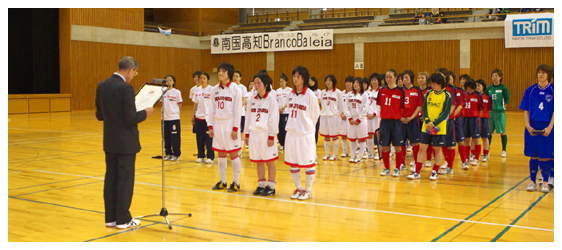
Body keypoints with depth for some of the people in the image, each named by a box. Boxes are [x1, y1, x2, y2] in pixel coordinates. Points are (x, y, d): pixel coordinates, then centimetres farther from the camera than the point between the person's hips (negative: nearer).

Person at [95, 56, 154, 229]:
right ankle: (123, 219, 11)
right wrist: (145, 113, -3)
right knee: (125, 180, 3)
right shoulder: (126, 88, -19)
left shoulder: (101, 86, 4)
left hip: (109, 142, 7)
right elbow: (131, 118, -20)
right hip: (126, 142, -7)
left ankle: (110, 218, 21)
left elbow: (99, 115, 9)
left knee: (111, 178, 13)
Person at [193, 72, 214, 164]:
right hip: (198, 117, 5)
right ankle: (200, 156, 16)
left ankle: (210, 157, 5)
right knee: (199, 137, 7)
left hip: (208, 117, -5)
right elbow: (195, 104, 15)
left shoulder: (211, 89, -5)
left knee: (208, 137, -3)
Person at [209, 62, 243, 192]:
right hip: (218, 124, 5)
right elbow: (212, 108, 11)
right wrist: (210, 126, 5)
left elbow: (238, 110, -9)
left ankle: (236, 182, 8)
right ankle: (222, 181, 19)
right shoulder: (215, 89, 8)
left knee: (233, 153, 0)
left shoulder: (235, 89, -6)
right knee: (221, 153, 10)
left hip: (230, 124, -5)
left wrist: (235, 128, -12)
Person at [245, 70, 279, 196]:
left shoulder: (271, 98, -6)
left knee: (270, 161, 2)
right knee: (258, 161, 10)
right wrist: (247, 134, 10)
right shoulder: (252, 99, 10)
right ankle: (261, 185, 20)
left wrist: (271, 136, -12)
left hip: (266, 133, -5)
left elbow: (274, 118, -9)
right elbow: (248, 117, 14)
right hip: (254, 133, 5)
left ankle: (271, 186, 10)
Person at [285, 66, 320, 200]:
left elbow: (315, 114, -1)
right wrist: (293, 125, 13)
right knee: (292, 163, 10)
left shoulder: (310, 95, -10)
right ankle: (299, 188, 25)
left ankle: (308, 190, 15)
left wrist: (307, 127, 8)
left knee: (308, 163, 3)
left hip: (306, 134, -6)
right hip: (291, 132, 6)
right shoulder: (290, 95, 7)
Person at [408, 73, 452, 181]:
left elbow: (445, 113, -10)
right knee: (422, 148, 1)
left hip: (439, 127, -3)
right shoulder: (428, 93, 7)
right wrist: (427, 121, -12)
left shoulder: (447, 96, -5)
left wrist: (434, 123, -17)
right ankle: (417, 172, 6)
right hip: (426, 126, 3)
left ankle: (434, 172, 17)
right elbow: (424, 109, 4)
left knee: (437, 149, 5)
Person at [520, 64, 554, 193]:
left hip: (547, 128, -2)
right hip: (532, 128, 2)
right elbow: (525, 110, 6)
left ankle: (545, 183, 15)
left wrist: (549, 127, -13)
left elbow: (555, 112, -3)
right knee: (533, 156, 7)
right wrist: (528, 125, -6)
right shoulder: (530, 90, 5)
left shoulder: (553, 90, -1)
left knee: (545, 157, 2)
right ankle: (532, 181, 18)